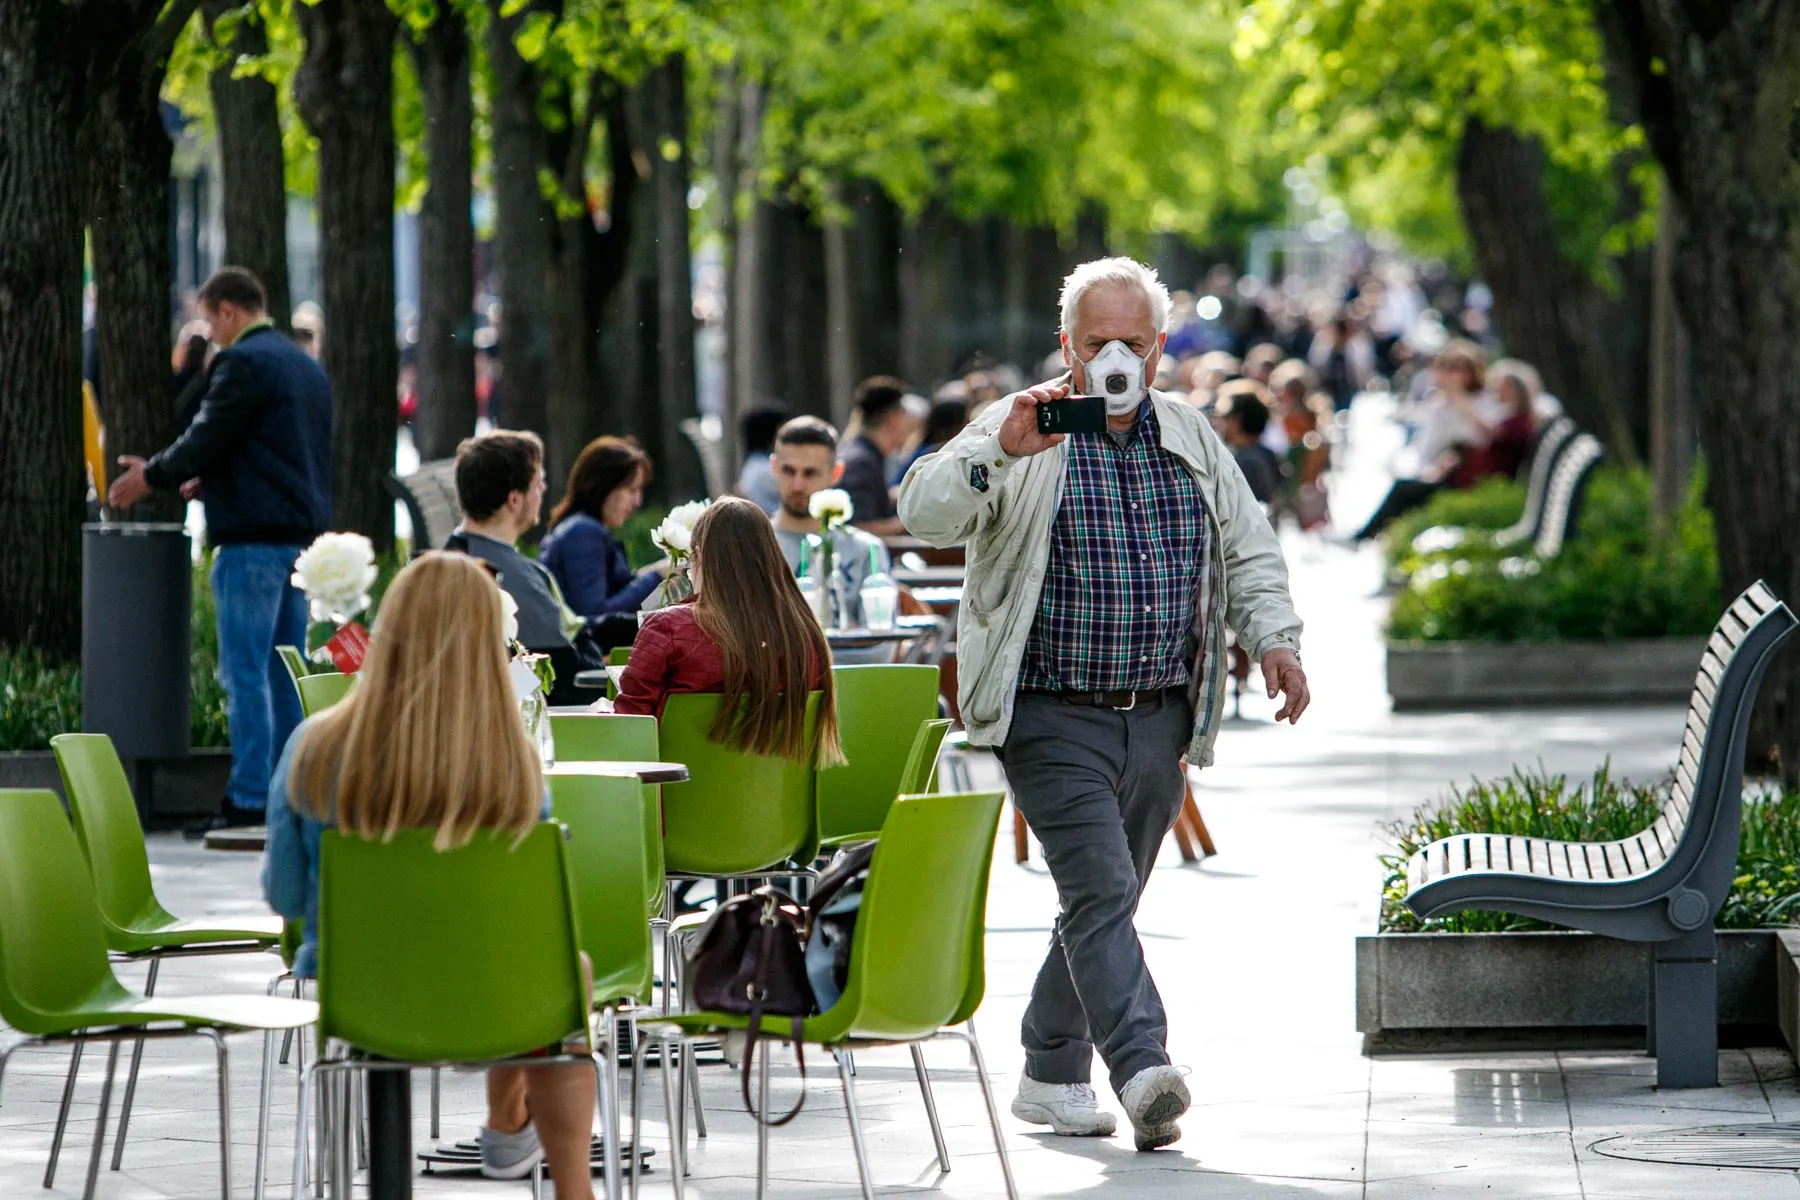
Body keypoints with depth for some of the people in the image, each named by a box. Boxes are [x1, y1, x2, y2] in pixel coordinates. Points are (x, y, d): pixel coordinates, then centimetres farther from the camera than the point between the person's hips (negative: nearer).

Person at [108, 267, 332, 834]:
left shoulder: (242, 362, -11)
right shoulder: (306, 365, 18)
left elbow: (206, 438, -13)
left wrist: (151, 477, 3)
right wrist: (208, 481, 29)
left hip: (254, 538, -9)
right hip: (301, 533, 9)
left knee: (244, 673, -8)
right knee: (286, 673, 11)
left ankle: (250, 801, -10)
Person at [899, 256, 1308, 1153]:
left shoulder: (1189, 437, 12)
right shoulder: (1018, 434, -4)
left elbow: (1249, 549, 20)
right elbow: (925, 514, -17)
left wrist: (1273, 639, 6)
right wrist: (999, 450, -31)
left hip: (1160, 718, 5)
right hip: (1053, 717, -5)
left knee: (1105, 898, 12)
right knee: (1100, 888, -18)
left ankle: (1052, 1075, 23)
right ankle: (1143, 1070, -28)